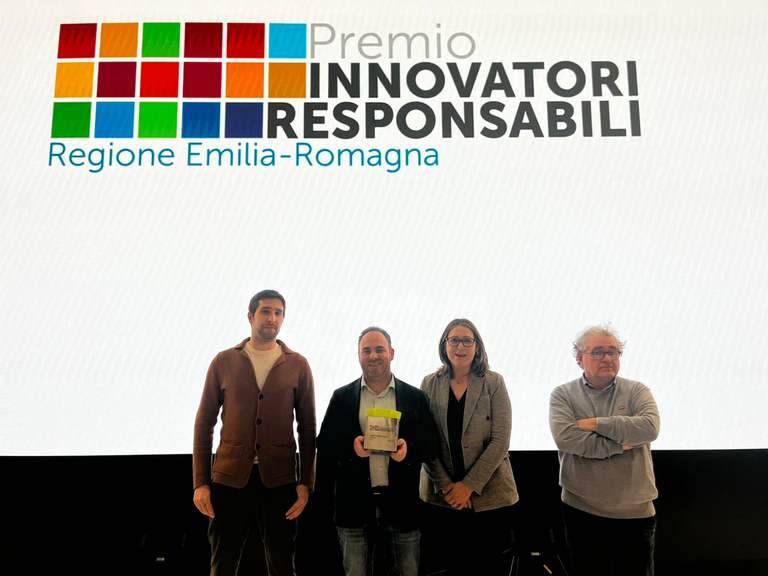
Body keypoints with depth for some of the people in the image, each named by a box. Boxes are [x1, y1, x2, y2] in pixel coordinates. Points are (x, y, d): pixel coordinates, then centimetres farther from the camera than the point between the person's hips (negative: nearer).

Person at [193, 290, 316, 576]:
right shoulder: (224, 362, 3)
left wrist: (306, 482, -1)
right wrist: (200, 482, 0)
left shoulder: (298, 365, 2)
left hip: (279, 479, 0)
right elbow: (204, 423, 4)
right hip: (229, 477, 1)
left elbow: (307, 427, 4)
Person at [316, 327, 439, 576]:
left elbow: (431, 445, 3)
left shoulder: (414, 397, 3)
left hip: (402, 503, 0)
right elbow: (324, 447, 2)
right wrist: (351, 446, -17)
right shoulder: (342, 397, 4)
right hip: (355, 503, 0)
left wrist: (409, 448, -18)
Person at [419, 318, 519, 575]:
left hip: (488, 495, -1)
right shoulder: (430, 384, 1)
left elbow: (500, 440, -8)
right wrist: (445, 486, -9)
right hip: (443, 497, 1)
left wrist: (469, 485, -12)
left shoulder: (494, 383, -3)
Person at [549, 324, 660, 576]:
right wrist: (621, 442, -15)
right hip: (582, 511, -1)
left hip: (635, 511, 1)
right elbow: (564, 437, -19)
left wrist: (595, 423, -15)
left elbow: (650, 427, -18)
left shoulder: (636, 391, 2)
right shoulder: (563, 394, -3)